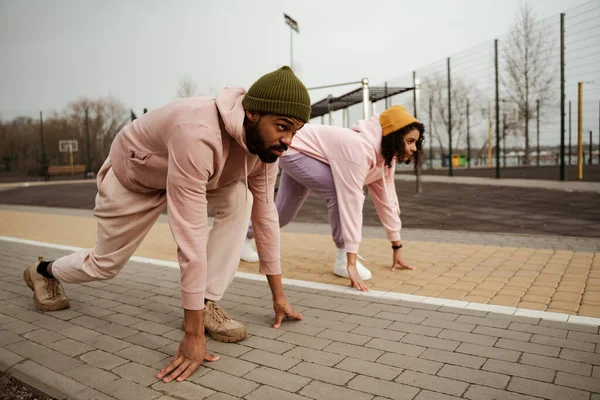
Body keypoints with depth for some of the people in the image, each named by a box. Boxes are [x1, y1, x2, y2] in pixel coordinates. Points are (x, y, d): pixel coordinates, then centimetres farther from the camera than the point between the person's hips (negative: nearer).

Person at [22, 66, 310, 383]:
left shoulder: (265, 140, -23)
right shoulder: (198, 135, -46)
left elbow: (265, 214, -16)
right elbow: (190, 235, -47)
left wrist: (278, 295, -12)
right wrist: (193, 334, -41)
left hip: (187, 172, 5)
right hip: (132, 177, -5)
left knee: (240, 200, -23)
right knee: (105, 264, 12)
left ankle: (207, 304, -11)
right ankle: (44, 272, 48)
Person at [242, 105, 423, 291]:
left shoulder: (386, 154, -10)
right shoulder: (359, 148, -38)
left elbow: (386, 199, -5)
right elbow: (351, 202, -42)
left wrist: (397, 248, -2)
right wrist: (351, 262, -41)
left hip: (305, 156, 9)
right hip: (292, 150, -9)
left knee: (283, 213, 18)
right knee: (340, 192, -28)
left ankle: (244, 237, 45)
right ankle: (343, 259, -13)